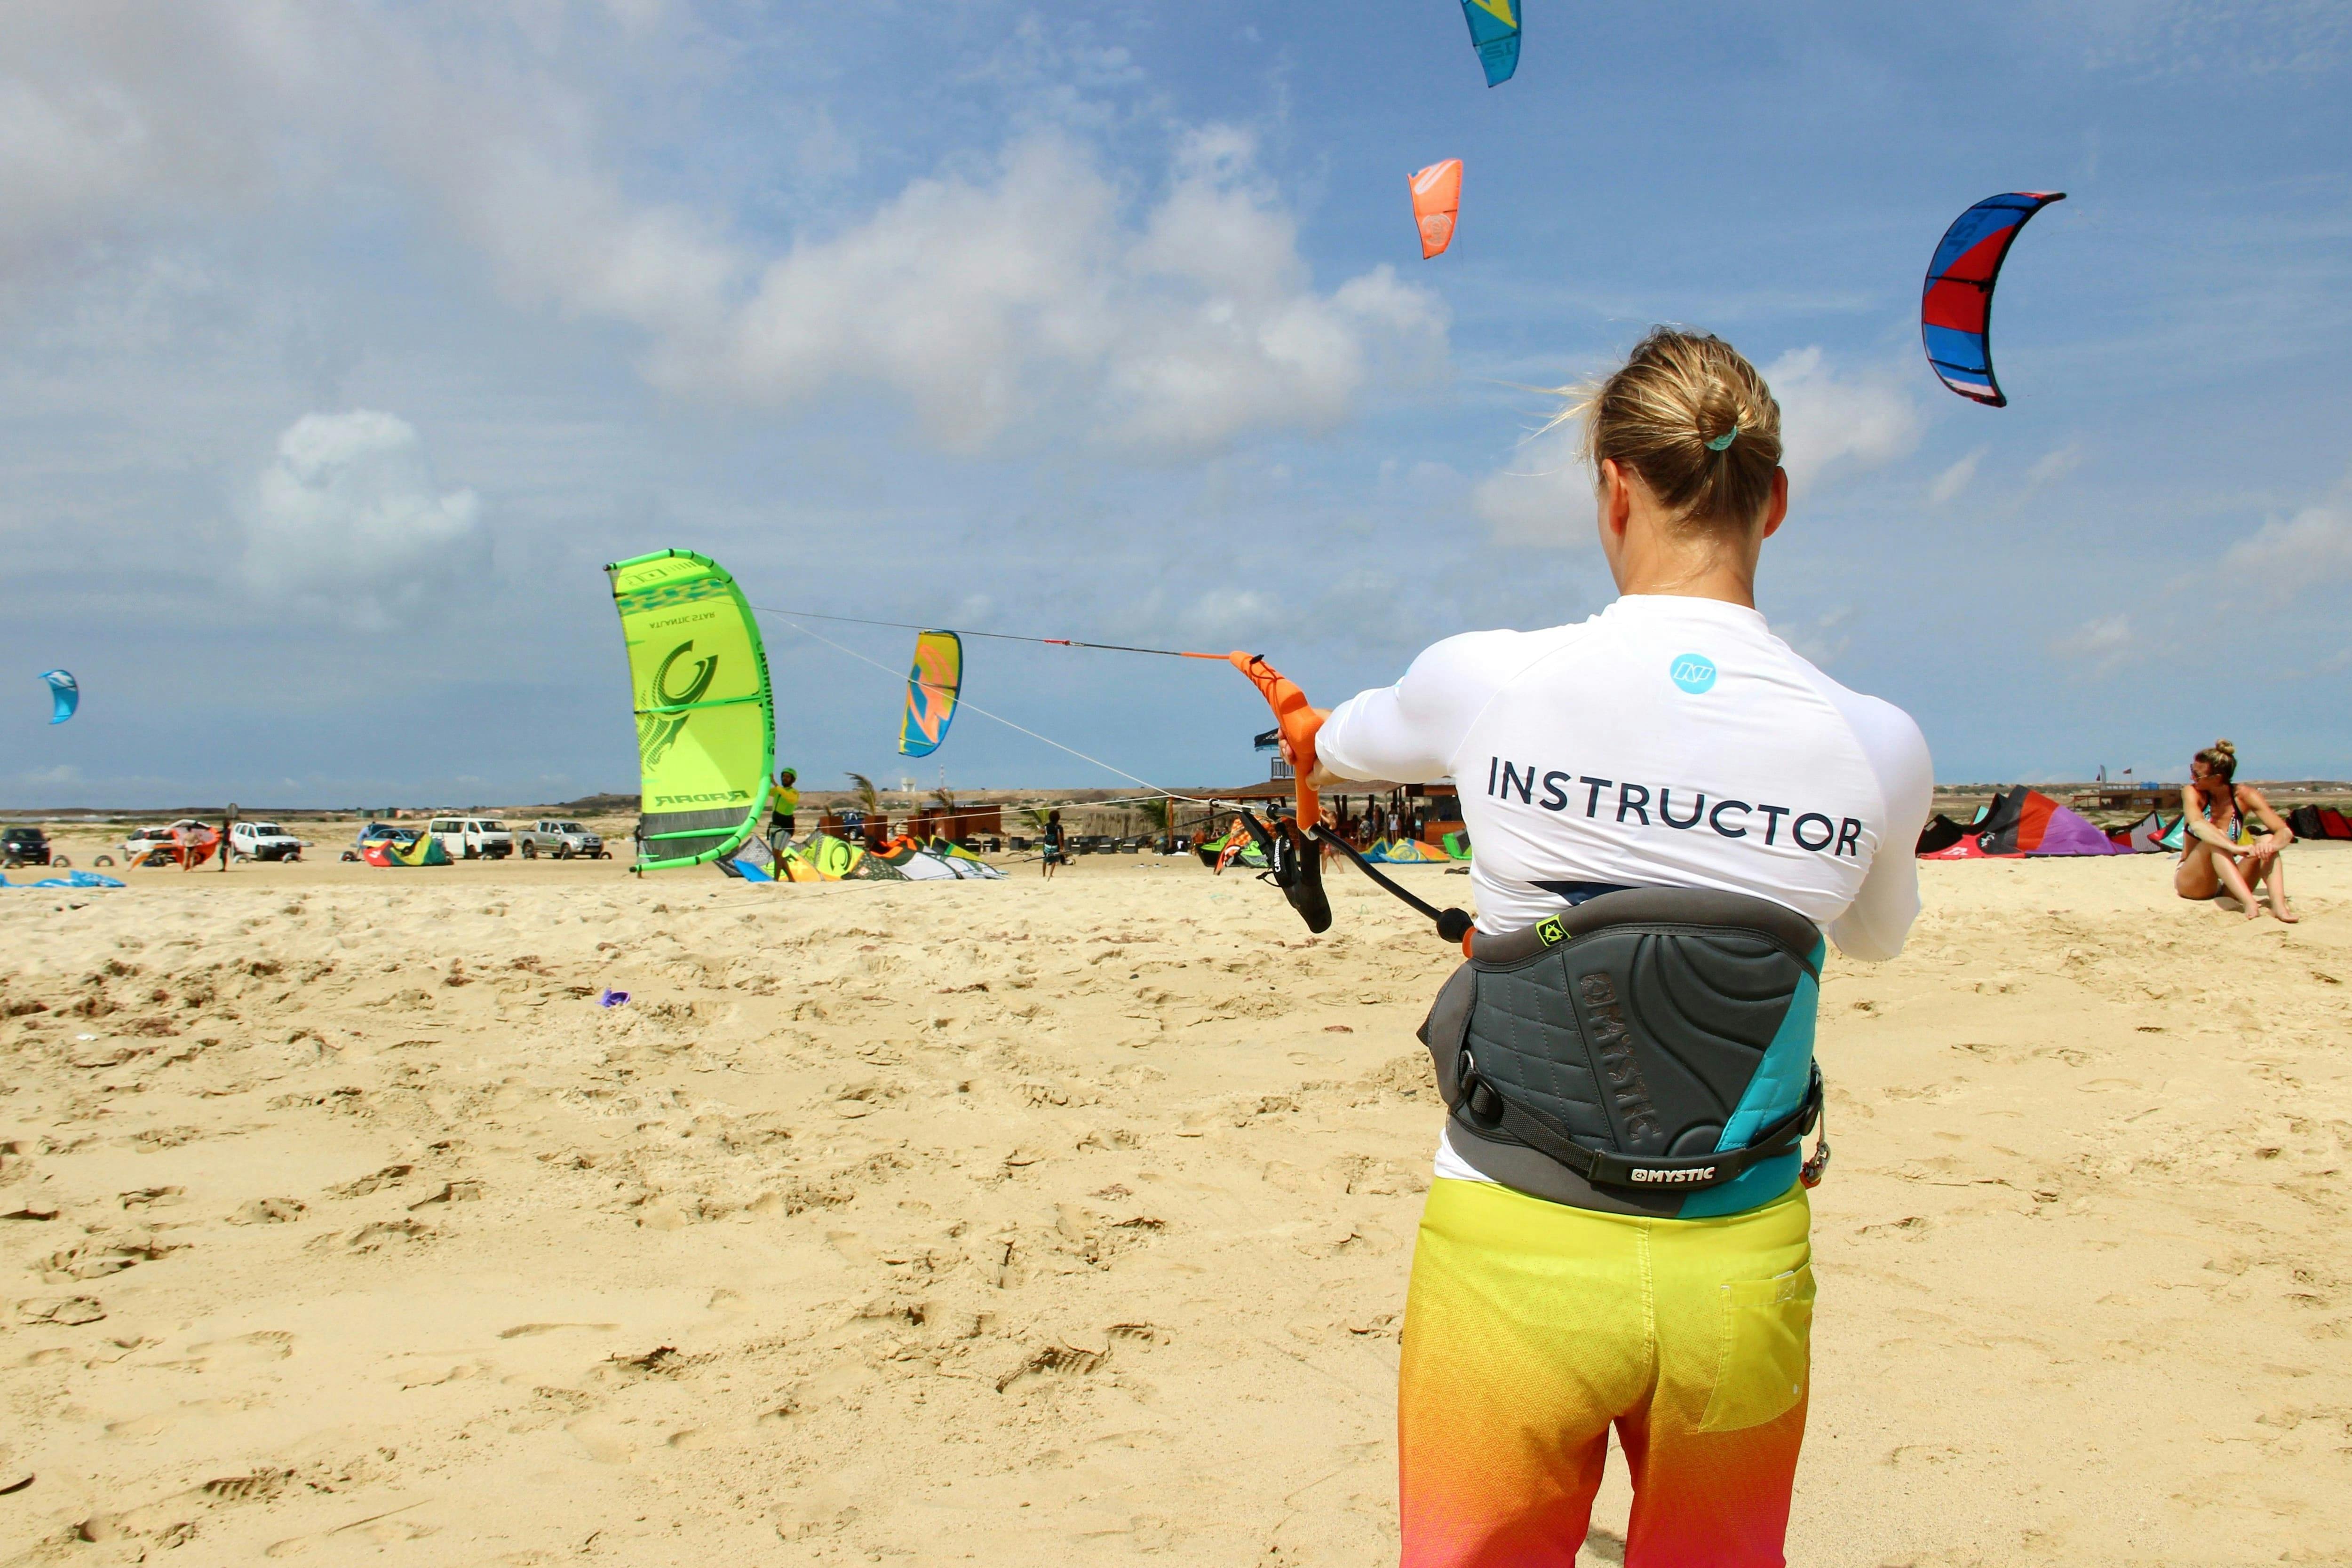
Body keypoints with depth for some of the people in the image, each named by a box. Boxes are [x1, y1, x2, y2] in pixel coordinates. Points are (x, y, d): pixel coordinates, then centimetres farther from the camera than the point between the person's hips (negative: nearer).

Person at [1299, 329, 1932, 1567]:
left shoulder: (1488, 681, -10)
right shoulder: (1876, 746, -6)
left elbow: (1350, 741, 15)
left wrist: (1315, 747, 39)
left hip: (1512, 1251, -2)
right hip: (1740, 1278, 2)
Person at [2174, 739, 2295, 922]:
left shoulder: (2245, 796, -5)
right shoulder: (2192, 793, -11)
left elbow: (2285, 832, -13)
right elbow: (2197, 825, -33)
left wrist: (2270, 846, -37)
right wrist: (2235, 848, -49)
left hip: (2228, 885, 3)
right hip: (2193, 884, -3)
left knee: (2267, 840, -19)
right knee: (2215, 839, -29)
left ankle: (2278, 904, -38)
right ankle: (2248, 903, -47)